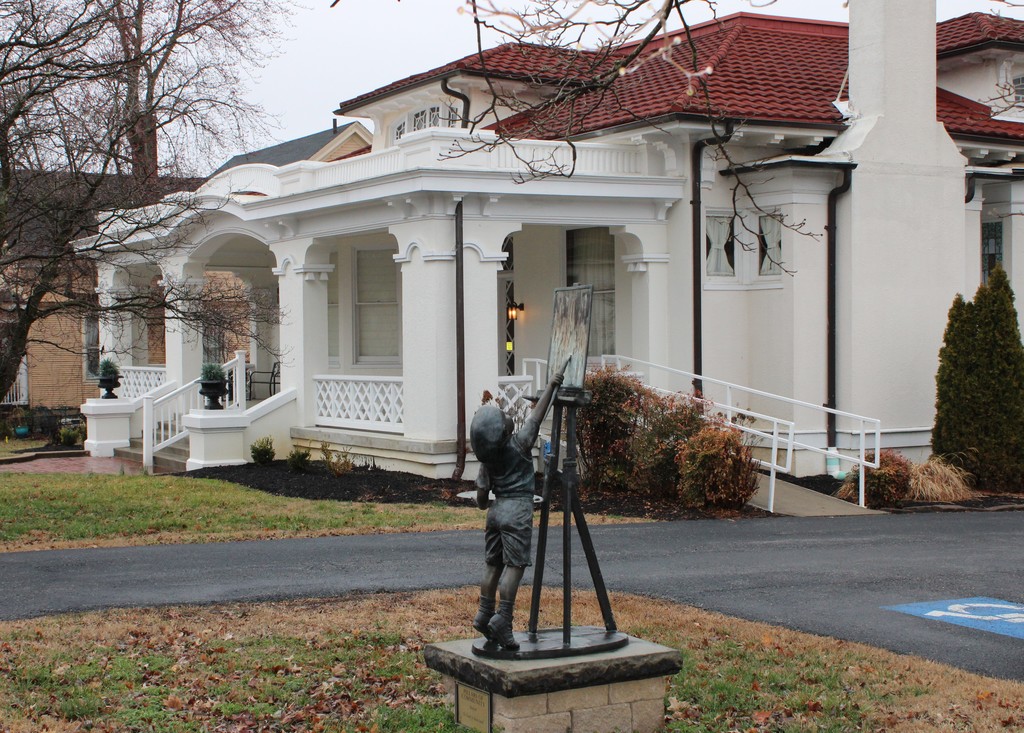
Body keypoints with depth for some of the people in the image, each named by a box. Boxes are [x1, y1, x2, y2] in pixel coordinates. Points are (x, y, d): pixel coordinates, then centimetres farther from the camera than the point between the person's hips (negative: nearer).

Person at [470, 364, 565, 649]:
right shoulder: (519, 443, -10)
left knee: (493, 565, 13)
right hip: (517, 511, -6)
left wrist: (486, 505, 29)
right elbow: (537, 414, -4)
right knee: (514, 566, -6)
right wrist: (552, 386, 6)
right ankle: (502, 619, -13)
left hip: (496, 510, 6)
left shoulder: (487, 461, 4)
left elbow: (481, 497, 5)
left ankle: (484, 614, 17)